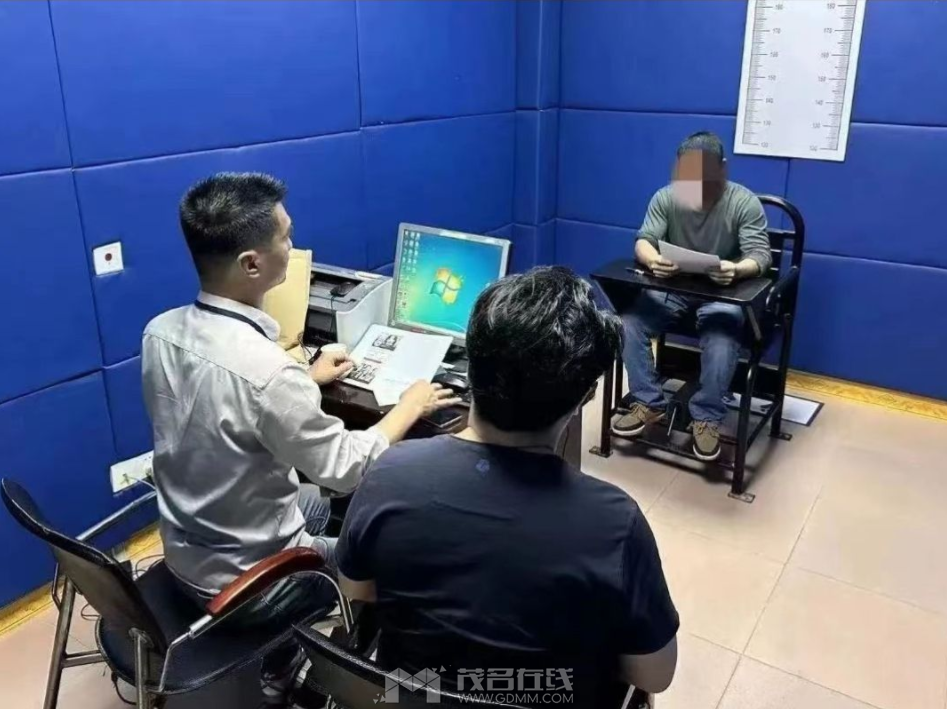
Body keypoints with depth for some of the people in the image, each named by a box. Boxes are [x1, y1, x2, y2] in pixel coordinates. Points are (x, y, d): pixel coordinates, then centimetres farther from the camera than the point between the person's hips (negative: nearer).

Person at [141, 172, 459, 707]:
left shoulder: (160, 332, -10)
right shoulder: (267, 371, -35)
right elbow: (349, 470, -21)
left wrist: (307, 380, 16)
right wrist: (411, 405, -7)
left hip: (184, 552, 7)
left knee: (315, 501, 30)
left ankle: (275, 656, 39)